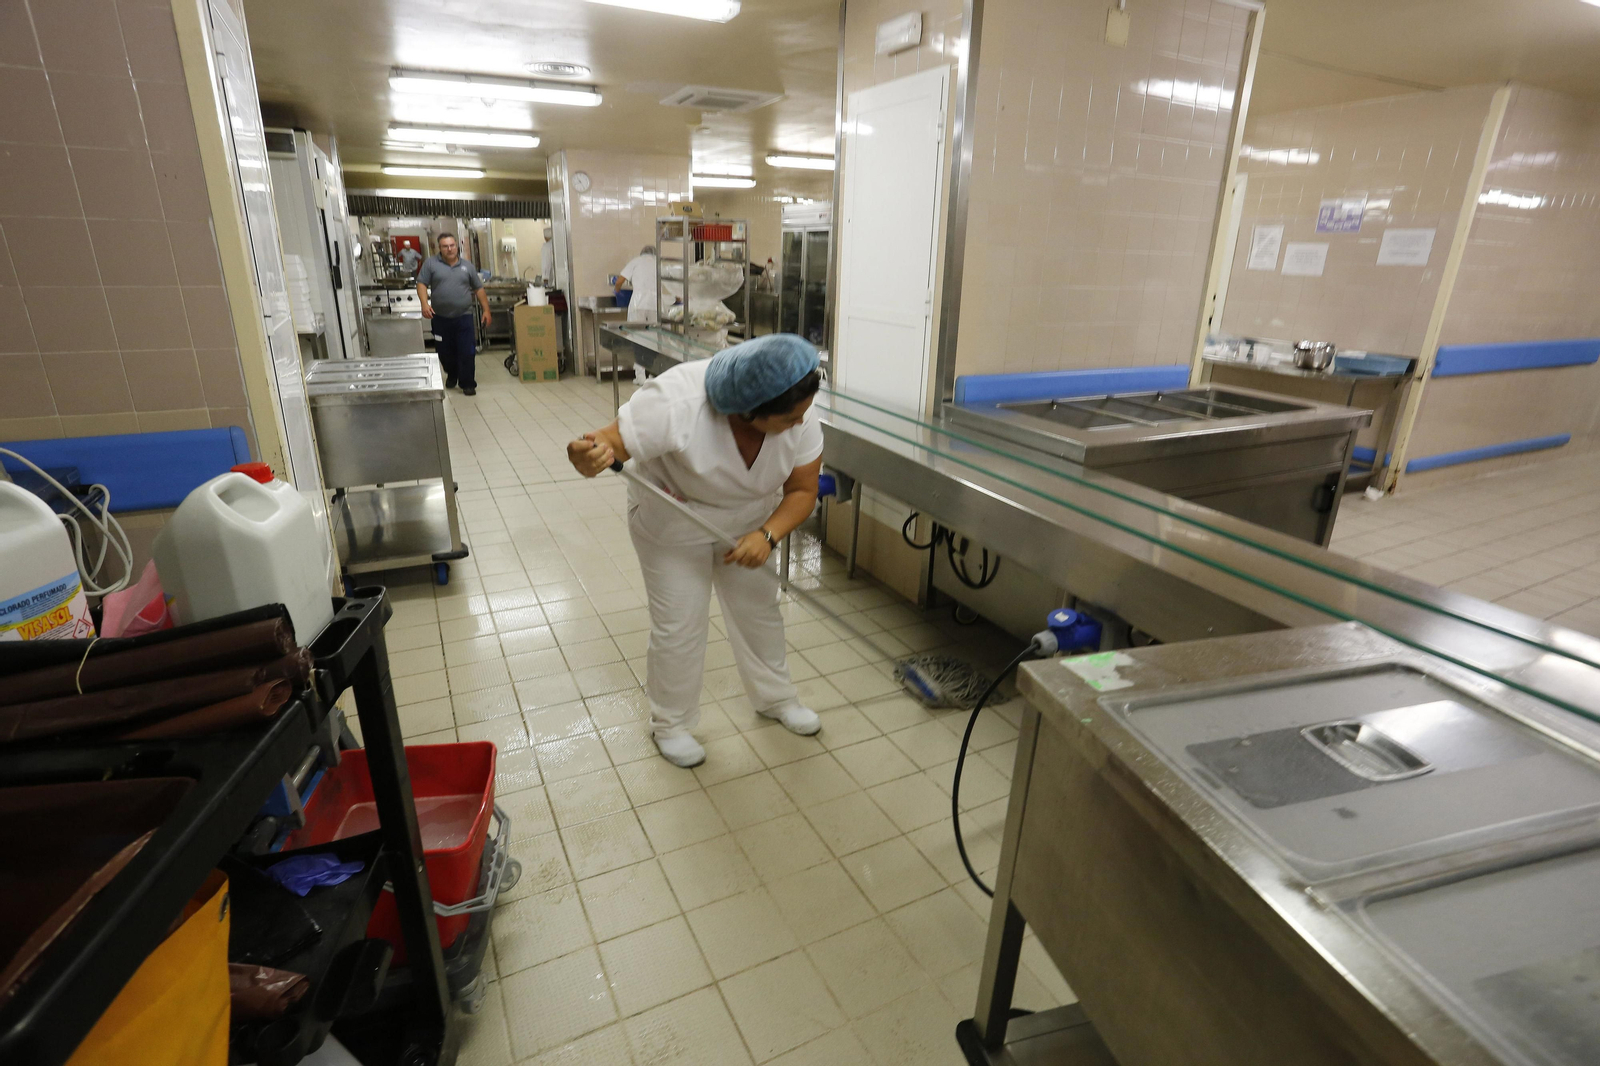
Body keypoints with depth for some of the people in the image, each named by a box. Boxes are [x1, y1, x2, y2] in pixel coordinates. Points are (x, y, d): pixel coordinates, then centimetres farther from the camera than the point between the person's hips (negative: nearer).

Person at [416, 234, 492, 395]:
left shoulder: (467, 265, 7)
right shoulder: (431, 263, 1)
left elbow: (479, 289, 10)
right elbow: (421, 284, -2)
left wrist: (486, 310, 4)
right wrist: (425, 303, -17)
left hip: (464, 317, 0)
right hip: (441, 318, 0)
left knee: (467, 352, -5)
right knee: (445, 352, 11)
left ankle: (468, 384, 5)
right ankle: (451, 375, 36)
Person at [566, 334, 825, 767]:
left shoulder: (801, 417, -26)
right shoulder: (676, 404, -39)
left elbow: (802, 491, -16)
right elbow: (611, 442, -34)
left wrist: (767, 536, -34)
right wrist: (590, 455, -58)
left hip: (748, 520, 4)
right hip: (672, 520, -4)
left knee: (759, 608, 14)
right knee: (678, 623, 0)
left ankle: (775, 696, 38)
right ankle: (671, 723, 24)